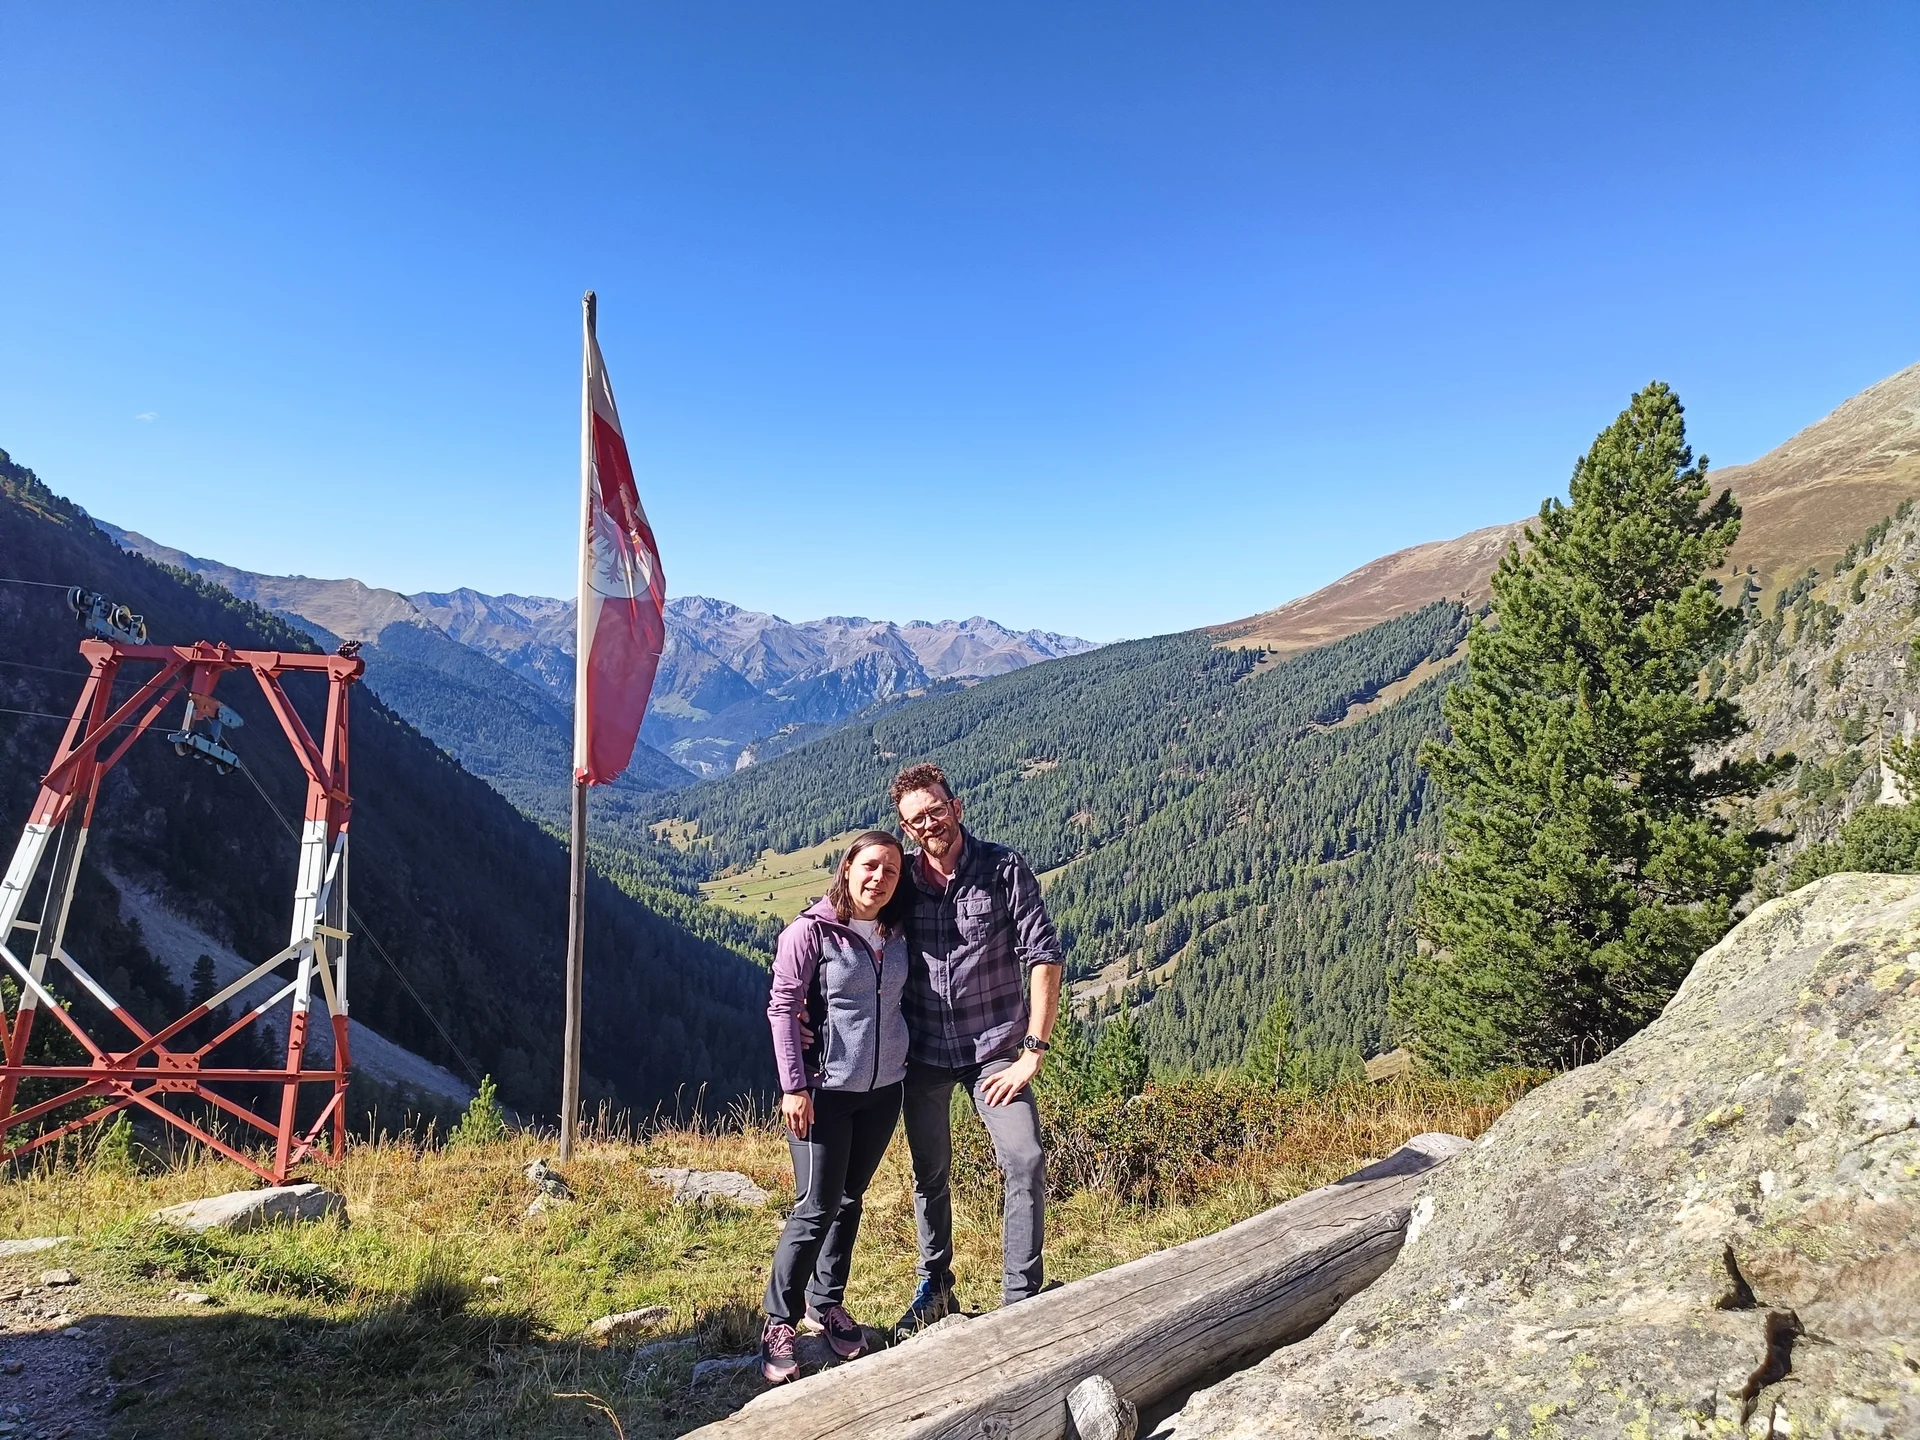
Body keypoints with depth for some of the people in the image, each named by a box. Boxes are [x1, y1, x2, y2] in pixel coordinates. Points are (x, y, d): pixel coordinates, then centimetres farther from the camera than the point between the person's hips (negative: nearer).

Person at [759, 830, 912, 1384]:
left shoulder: (897, 934, 4)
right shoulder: (810, 932, -12)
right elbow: (781, 1007, -12)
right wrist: (793, 1085, -16)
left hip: (883, 1090, 5)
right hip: (824, 1091, -5)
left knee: (849, 1200, 15)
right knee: (817, 1208, -4)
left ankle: (826, 1304, 30)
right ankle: (779, 1321, 12)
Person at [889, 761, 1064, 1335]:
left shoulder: (1004, 870, -11)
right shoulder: (901, 880, -3)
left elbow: (1044, 958, -13)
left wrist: (1032, 1053, -16)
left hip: (994, 1047, -2)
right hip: (924, 1052, 3)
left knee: (1026, 1160, -15)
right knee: (930, 1175, 13)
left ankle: (1021, 1299, 0)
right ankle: (935, 1286, 35)